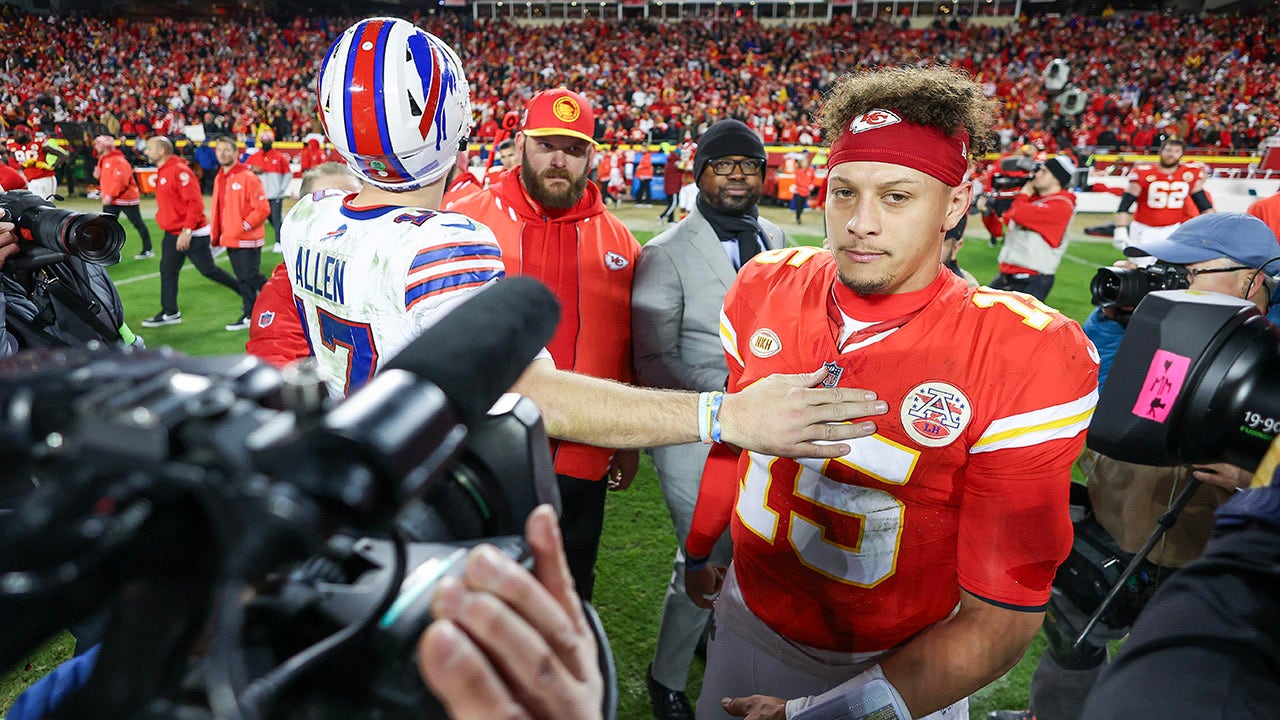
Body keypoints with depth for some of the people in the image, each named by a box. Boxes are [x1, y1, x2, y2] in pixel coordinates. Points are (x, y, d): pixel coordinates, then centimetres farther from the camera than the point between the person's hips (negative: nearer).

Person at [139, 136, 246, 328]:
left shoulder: (179, 171, -18)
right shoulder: (162, 172, 11)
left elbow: (195, 203, -24)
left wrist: (187, 231, -26)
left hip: (192, 234, -9)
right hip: (172, 234, 9)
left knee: (208, 270, -1)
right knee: (167, 270, 7)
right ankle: (169, 313, 13)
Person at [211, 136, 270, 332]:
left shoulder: (248, 177, -13)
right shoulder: (219, 179, 11)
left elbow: (263, 209, -16)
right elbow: (218, 209, 18)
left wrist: (243, 227, -19)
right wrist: (215, 234, 12)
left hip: (248, 239, -7)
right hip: (229, 240, 7)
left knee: (250, 277, -7)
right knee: (242, 278, 13)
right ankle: (249, 316, 24)